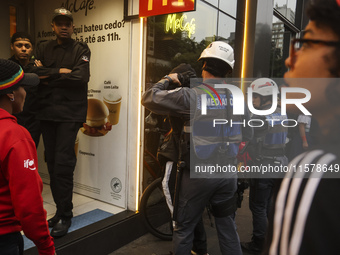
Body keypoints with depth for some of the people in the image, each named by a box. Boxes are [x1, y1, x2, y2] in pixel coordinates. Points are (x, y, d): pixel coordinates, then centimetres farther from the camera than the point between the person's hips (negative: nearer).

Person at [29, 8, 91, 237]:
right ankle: (61, 210, 21)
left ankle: (65, 215, 5)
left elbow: (81, 77, -14)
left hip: (70, 113, -4)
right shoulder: (44, 48, 14)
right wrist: (60, 72, -11)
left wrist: (48, 75, -7)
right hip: (47, 112, 5)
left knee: (63, 164, -8)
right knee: (52, 163, 7)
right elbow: (34, 73, -1)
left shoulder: (81, 50, 2)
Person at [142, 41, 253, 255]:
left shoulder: (191, 96, -16)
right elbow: (248, 134, 10)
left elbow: (149, 98, -11)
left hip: (198, 173, -4)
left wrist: (167, 80, 5)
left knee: (184, 229, 14)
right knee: (228, 229, 19)